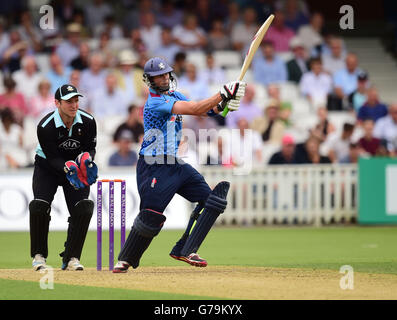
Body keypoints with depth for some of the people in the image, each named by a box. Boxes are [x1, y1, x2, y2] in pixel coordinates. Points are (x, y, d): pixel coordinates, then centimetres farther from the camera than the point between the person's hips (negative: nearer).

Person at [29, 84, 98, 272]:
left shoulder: (87, 121, -16)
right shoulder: (45, 127, -26)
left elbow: (91, 148, -8)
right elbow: (52, 158, -24)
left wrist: (86, 157, -31)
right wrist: (67, 167, -43)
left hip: (77, 167, 2)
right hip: (47, 167, -2)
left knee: (83, 208, -16)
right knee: (39, 206, -20)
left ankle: (71, 258, -5)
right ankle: (38, 256, -3)